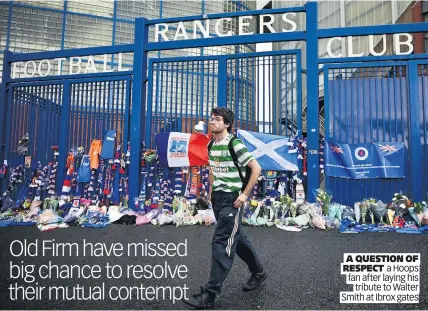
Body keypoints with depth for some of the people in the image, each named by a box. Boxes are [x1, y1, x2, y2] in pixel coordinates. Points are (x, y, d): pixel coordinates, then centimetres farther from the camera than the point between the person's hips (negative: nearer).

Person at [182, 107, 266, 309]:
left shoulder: (235, 145, -15)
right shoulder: (211, 145, 8)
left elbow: (256, 168, -15)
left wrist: (245, 194, -16)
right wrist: (211, 191, 15)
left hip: (232, 199, -8)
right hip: (218, 198, 8)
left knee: (221, 244, -8)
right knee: (237, 239, 19)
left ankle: (209, 294, 0)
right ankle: (258, 272, 39)